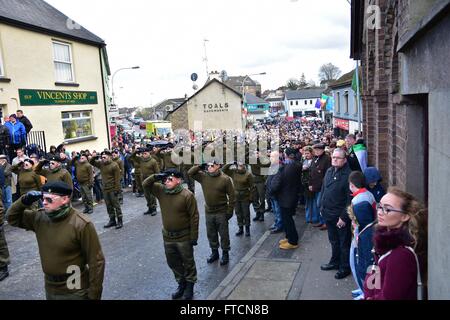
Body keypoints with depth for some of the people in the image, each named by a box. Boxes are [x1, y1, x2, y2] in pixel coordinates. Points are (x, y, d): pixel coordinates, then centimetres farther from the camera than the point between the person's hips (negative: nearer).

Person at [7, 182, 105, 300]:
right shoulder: (40, 218, -3)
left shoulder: (81, 224, -22)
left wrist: (94, 295, -15)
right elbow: (12, 218, 12)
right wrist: (24, 201, -9)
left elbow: (96, 262, -18)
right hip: (50, 289, 6)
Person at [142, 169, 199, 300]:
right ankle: (181, 284, 39)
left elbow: (194, 217, -16)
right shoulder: (160, 190, -4)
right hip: (167, 236, 6)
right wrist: (155, 177, -18)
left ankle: (190, 286, 32)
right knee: (173, 263, 19)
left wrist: (194, 237, -14)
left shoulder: (187, 195, -19)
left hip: (183, 237, -5)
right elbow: (145, 184, 1)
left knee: (188, 262, 13)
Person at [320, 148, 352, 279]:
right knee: (333, 240, 23)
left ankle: (345, 267, 24)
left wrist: (344, 217, -20)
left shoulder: (348, 175, -19)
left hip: (340, 216, -7)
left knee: (344, 243, 9)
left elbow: (350, 199, -20)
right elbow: (323, 190, 15)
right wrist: (322, 207, 13)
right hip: (328, 214, 8)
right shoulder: (329, 171, 6)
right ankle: (335, 262, 40)